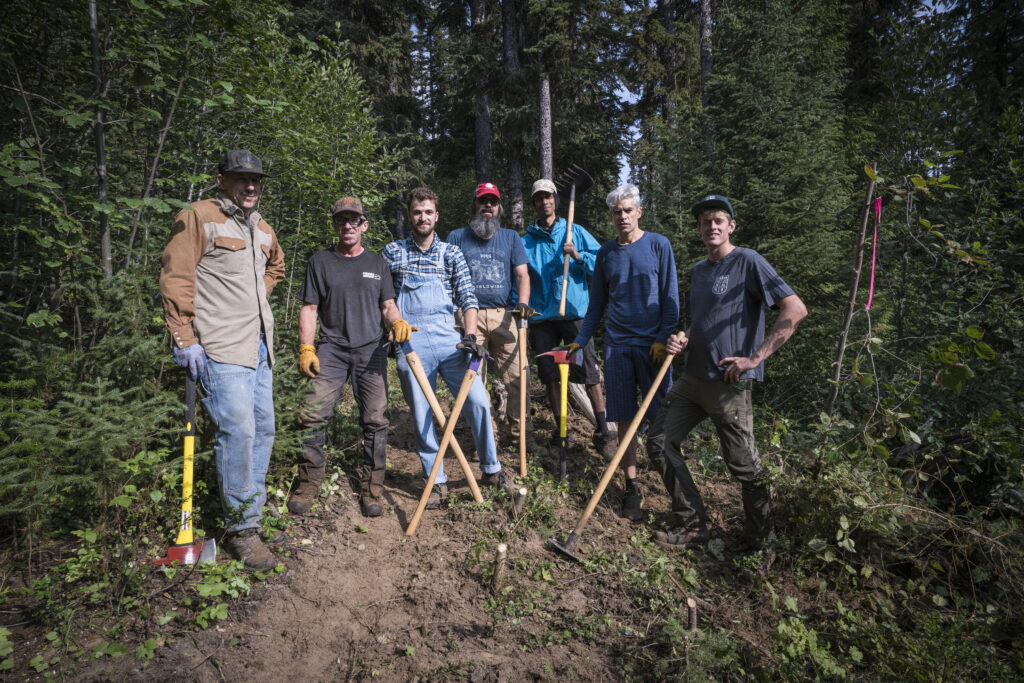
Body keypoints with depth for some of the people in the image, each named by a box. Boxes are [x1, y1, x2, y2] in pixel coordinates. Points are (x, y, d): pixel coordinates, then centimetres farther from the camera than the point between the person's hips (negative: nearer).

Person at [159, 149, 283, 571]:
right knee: (237, 430, -13)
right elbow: (175, 278, -10)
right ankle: (241, 529, -1)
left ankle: (251, 509, 25)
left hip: (259, 346, 8)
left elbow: (276, 267, 39)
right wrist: (184, 338, -14)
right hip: (221, 347, -8)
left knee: (263, 429, 11)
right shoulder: (198, 217, -5)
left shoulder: (263, 230, 18)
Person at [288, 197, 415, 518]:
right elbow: (309, 308, 8)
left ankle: (371, 487, 10)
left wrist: (398, 322, -10)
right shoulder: (320, 261, 10)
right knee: (313, 414, -9)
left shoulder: (377, 263, 14)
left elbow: (387, 305, 12)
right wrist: (305, 349, -2)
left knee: (375, 419, -2)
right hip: (331, 348, 0)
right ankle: (309, 483, 7)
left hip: (371, 349, 1)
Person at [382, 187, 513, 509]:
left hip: (448, 336, 1)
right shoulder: (393, 252, 8)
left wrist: (470, 335, -10)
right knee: (421, 412, 2)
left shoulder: (451, 253, 9)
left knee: (477, 400, -5)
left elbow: (467, 296, 3)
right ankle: (437, 482, 16)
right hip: (411, 340, 0)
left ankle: (491, 469, 14)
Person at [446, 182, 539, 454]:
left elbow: (522, 274, 8)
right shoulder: (457, 237, 13)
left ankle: (520, 431, 8)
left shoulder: (511, 237, 17)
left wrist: (523, 302, -10)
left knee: (515, 377, -3)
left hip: (504, 316, 1)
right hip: (469, 316, -1)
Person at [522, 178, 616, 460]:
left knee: (589, 373, -7)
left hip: (574, 312, -2)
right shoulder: (526, 241, 11)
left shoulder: (576, 232, 8)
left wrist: (579, 256, -14)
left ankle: (603, 432, 3)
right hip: (541, 316, 3)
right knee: (549, 375, 8)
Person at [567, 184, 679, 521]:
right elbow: (597, 303, 14)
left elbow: (670, 296, -1)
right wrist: (579, 341, 7)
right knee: (625, 419, 4)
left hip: (652, 344, -2)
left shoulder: (658, 245, 1)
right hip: (617, 344, 3)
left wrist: (663, 338, -11)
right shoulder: (605, 253, 10)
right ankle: (632, 488, 15)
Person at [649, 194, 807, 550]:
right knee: (660, 440, 5)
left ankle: (761, 541, 25)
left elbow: (795, 309, -18)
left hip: (729, 384, -8)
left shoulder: (748, 262, -9)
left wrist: (755, 358, -21)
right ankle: (693, 525, 16)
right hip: (693, 378, 8)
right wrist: (683, 340, 4)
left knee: (743, 464, 2)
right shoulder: (698, 270, 15)